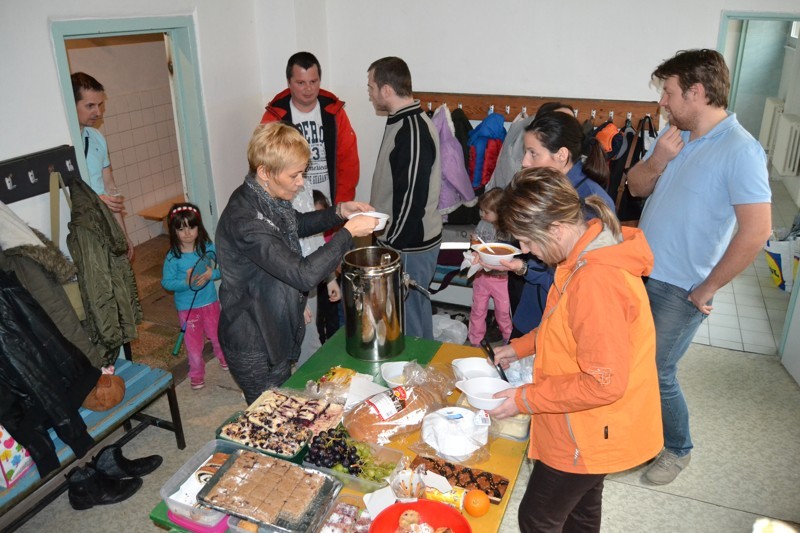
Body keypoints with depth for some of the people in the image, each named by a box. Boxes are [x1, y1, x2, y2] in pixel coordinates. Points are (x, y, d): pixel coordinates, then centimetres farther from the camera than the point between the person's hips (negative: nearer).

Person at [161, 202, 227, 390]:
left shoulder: (209, 248, -10)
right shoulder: (173, 257, -16)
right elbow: (166, 282, -12)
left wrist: (211, 274, -25)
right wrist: (185, 283, -27)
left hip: (209, 301, 2)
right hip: (187, 306, -2)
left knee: (217, 334, 21)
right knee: (194, 342, 10)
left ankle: (224, 357, 50)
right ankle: (197, 373, 32)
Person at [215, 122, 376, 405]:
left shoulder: (267, 197, -4)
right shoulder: (244, 220, -32)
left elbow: (296, 225, 17)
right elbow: (305, 274, -36)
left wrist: (338, 212, 1)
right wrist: (348, 232, -26)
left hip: (277, 333, 9)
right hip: (254, 348, -8)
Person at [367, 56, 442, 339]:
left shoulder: (414, 131, -21)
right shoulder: (404, 122, 10)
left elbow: (412, 197, -23)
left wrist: (392, 246, -16)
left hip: (409, 246, -10)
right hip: (402, 242, 10)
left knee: (407, 319, 2)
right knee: (417, 309, 21)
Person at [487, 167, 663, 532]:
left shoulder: (596, 282, -34)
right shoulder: (594, 251, -3)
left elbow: (605, 383, -30)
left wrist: (525, 399, -23)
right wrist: (521, 347, 6)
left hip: (587, 435, -9)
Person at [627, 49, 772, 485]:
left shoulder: (740, 151, -19)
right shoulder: (674, 135, 4)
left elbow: (756, 231, -22)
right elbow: (636, 187, 12)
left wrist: (706, 290, -15)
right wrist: (657, 161, -10)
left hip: (680, 290, -7)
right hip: (641, 271, 7)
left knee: (657, 373, 4)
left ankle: (677, 449, 31)